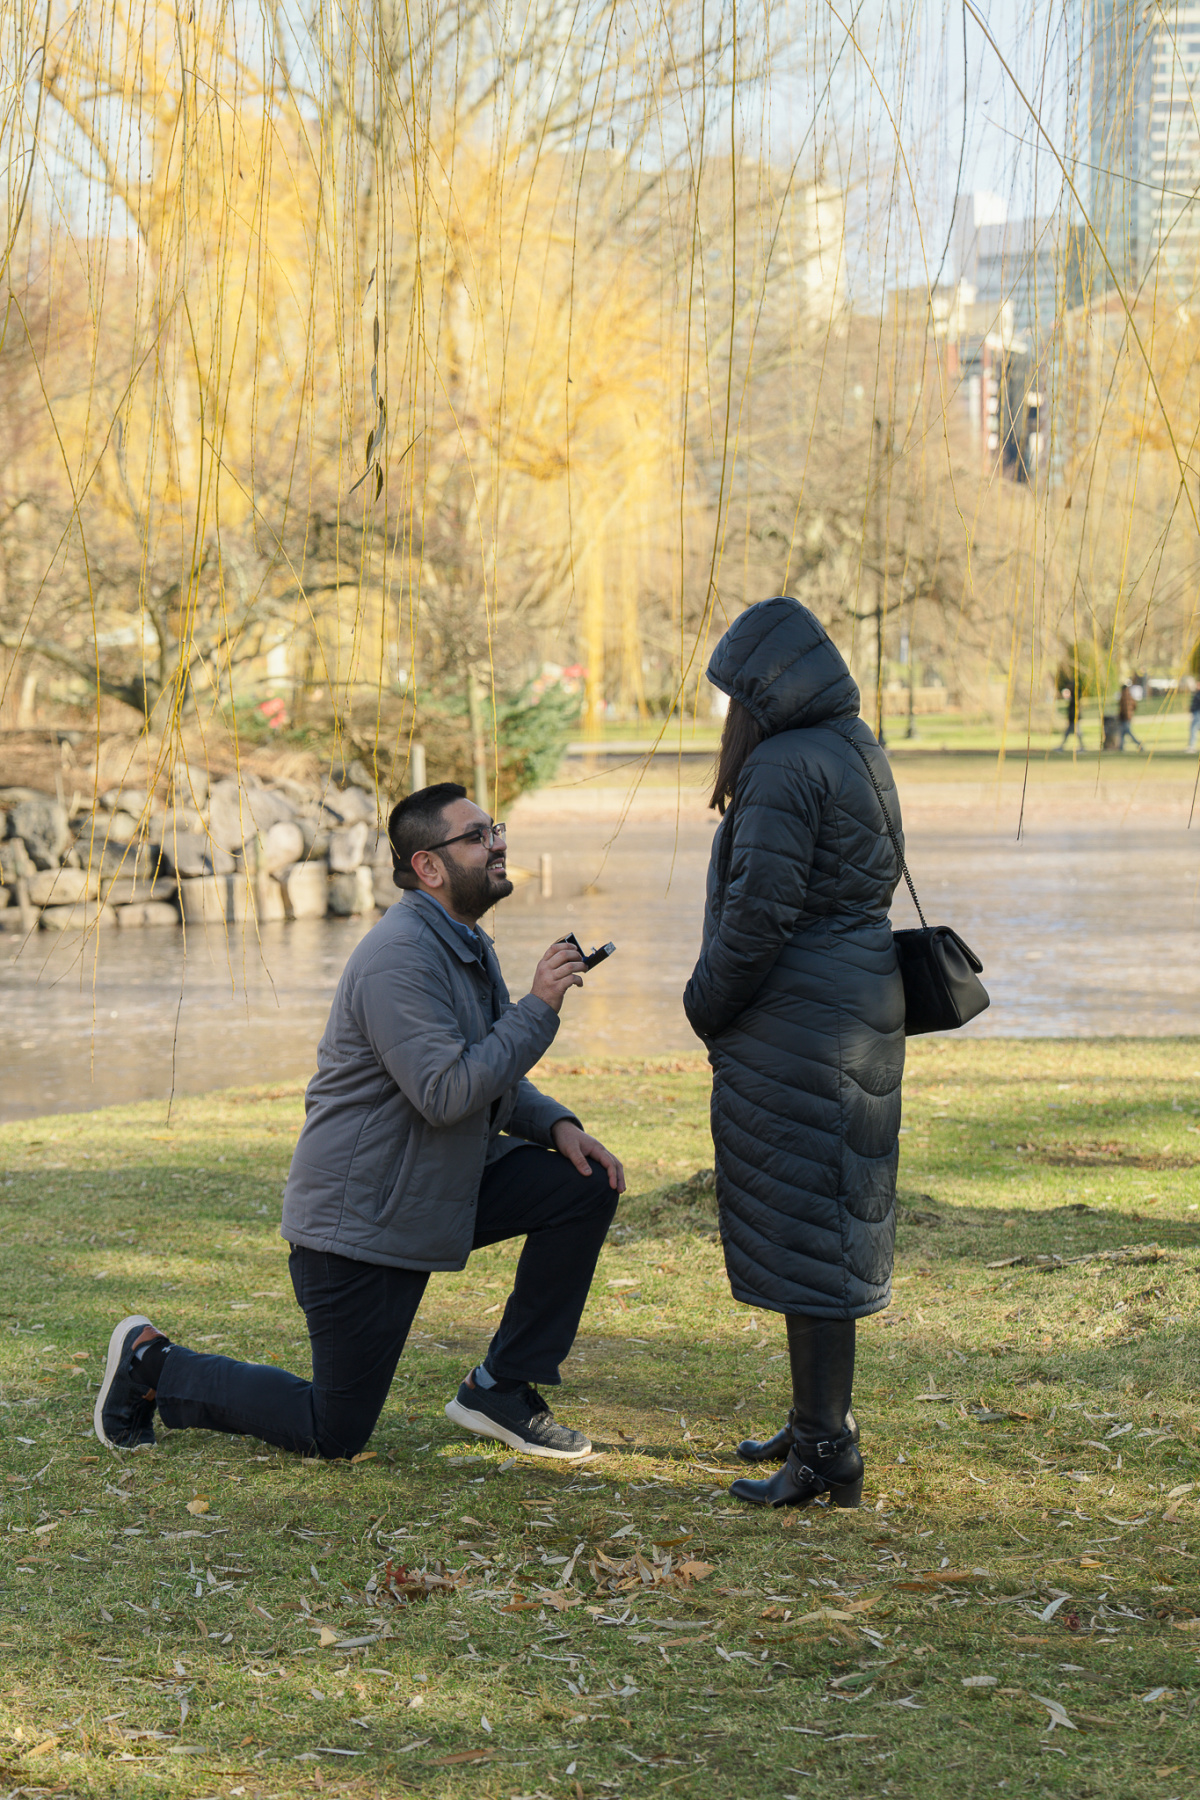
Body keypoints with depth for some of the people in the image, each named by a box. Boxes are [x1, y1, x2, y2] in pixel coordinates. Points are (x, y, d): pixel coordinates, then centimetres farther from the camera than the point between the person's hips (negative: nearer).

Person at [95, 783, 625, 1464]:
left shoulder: (468, 947, 9)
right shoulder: (400, 956, -23)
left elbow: (495, 1081, 18)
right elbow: (446, 1094, -30)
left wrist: (557, 1124, -1)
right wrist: (540, 1008, -25)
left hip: (445, 1188, 9)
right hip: (362, 1217, -9)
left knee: (587, 1186, -5)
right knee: (334, 1434, -1)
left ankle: (503, 1389, 5)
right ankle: (153, 1365, 19)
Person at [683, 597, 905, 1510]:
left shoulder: (783, 768, -18)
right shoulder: (857, 754, 12)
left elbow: (760, 911, -23)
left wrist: (706, 1002, -6)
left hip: (797, 1025, -10)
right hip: (862, 1008, 10)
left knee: (803, 1227, -4)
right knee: (829, 1221, 18)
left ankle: (826, 1452, 0)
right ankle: (821, 1419, 29)